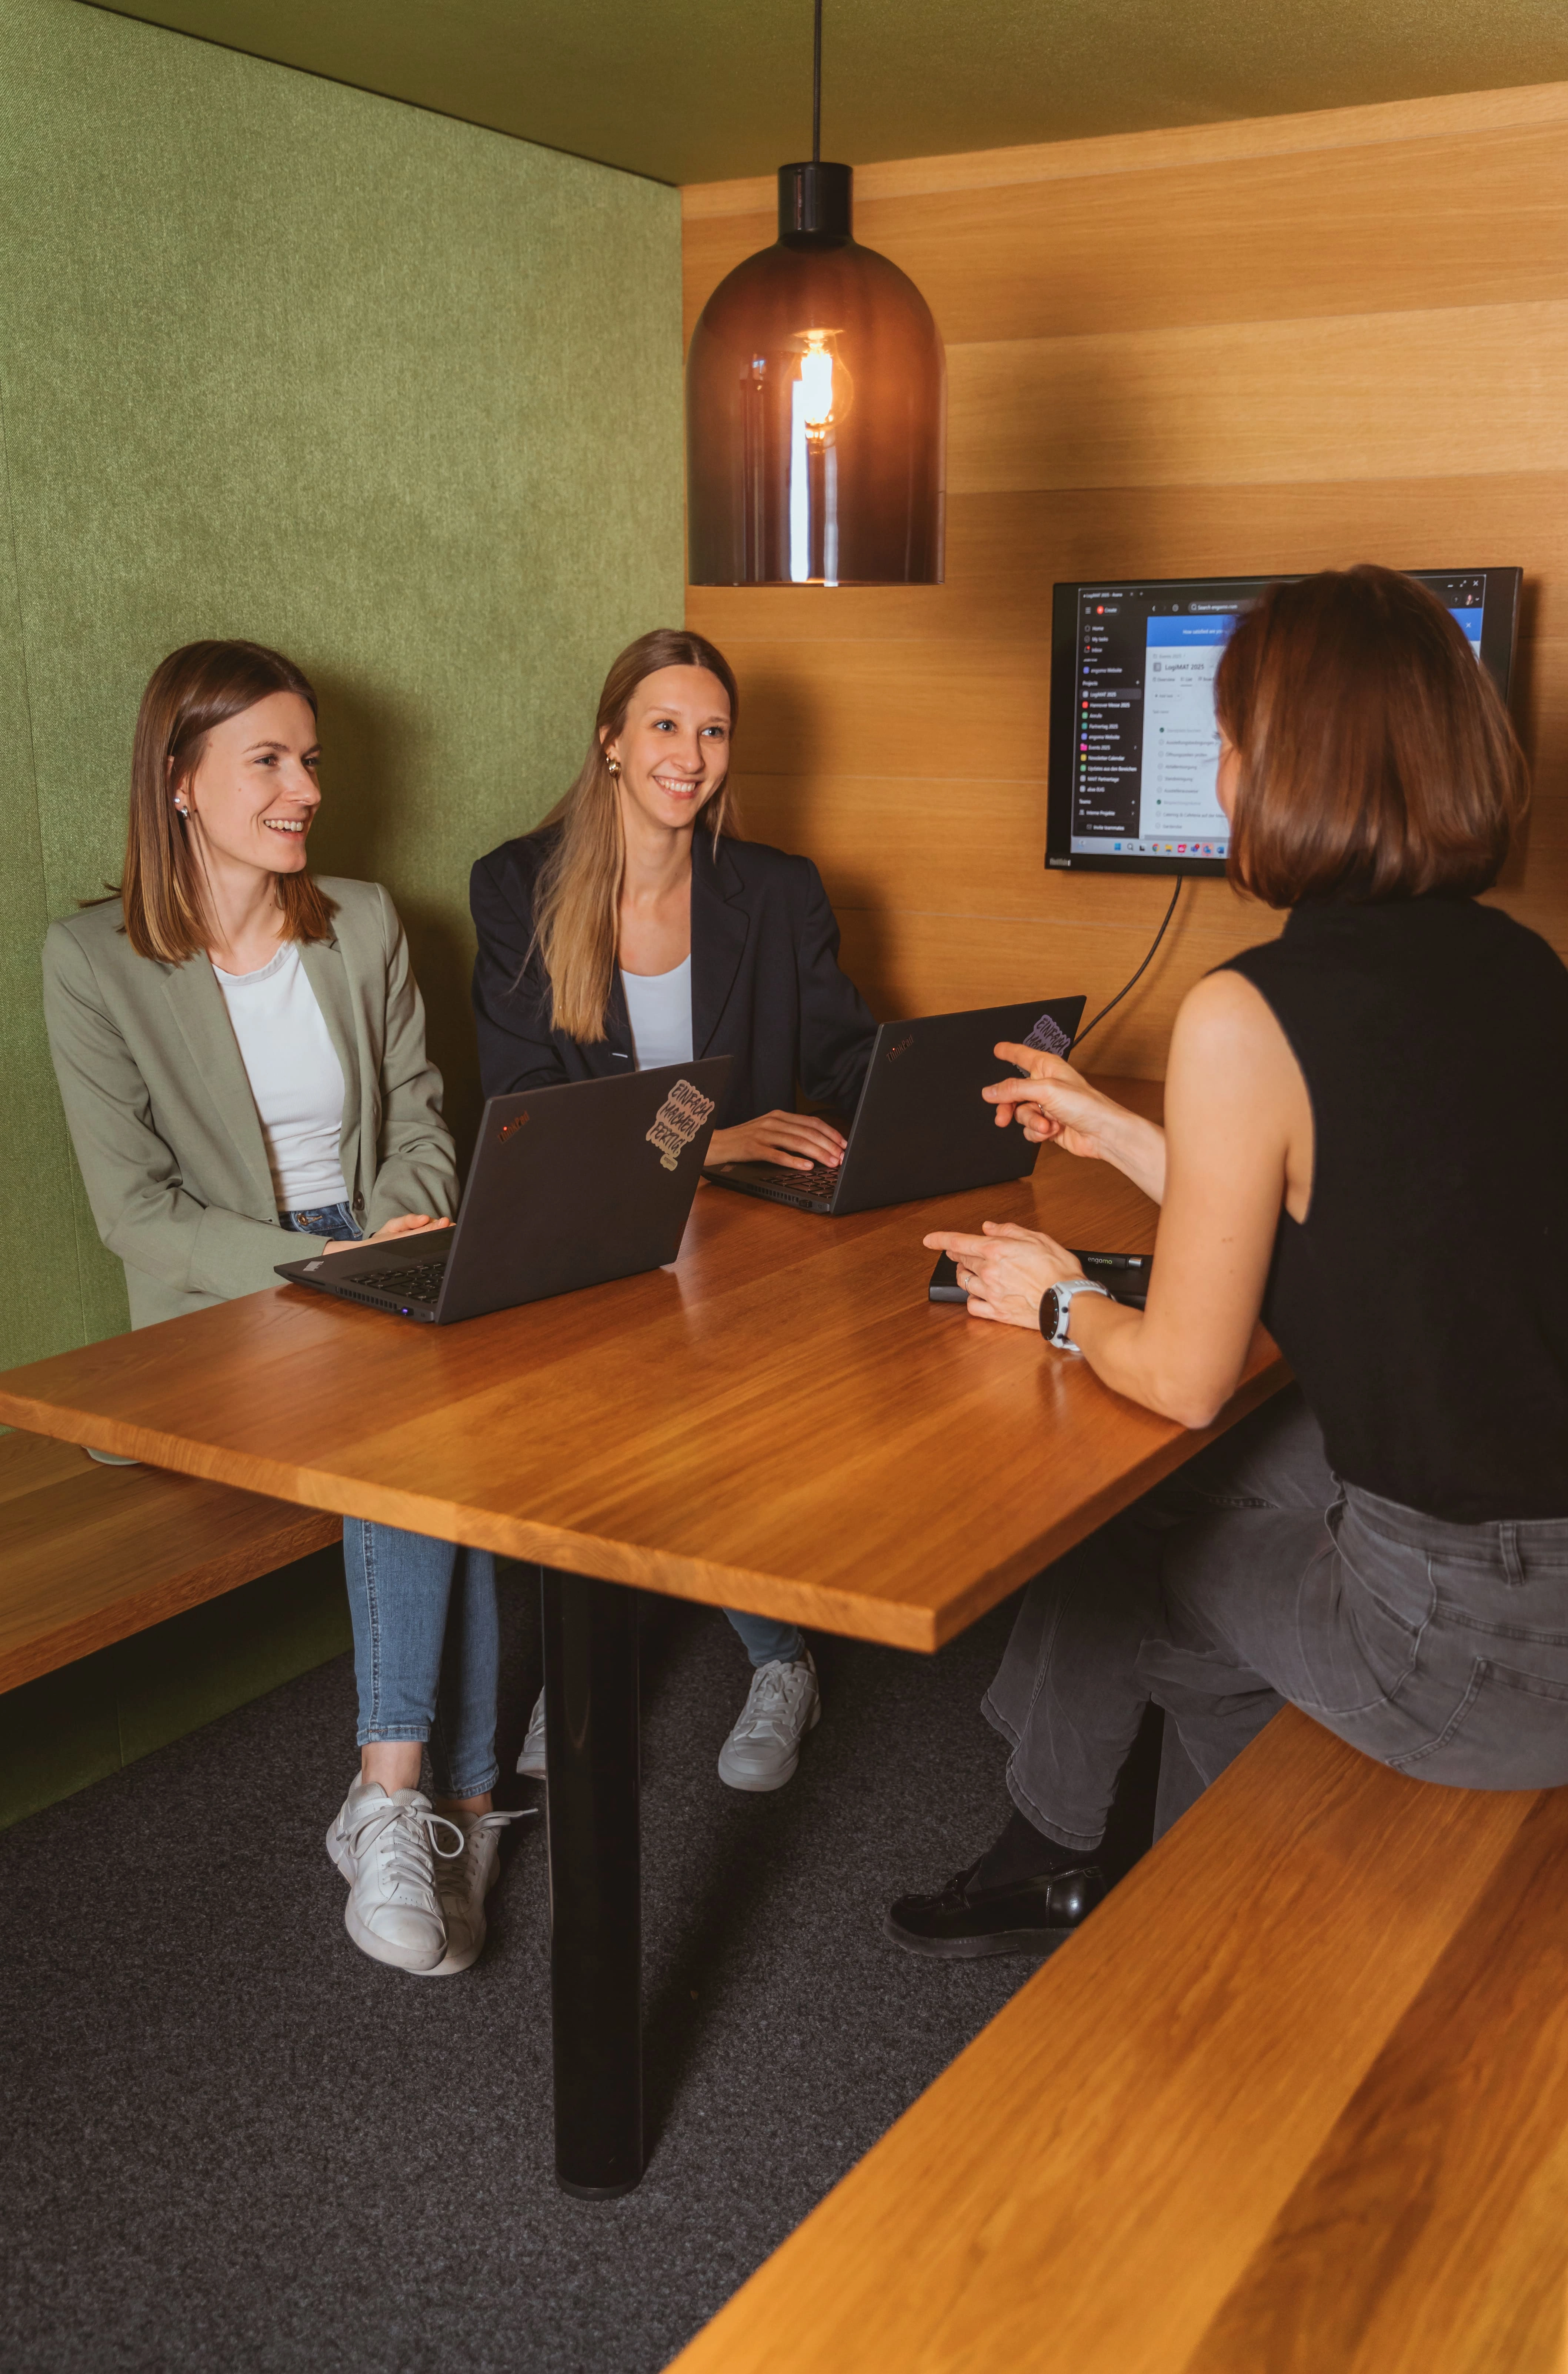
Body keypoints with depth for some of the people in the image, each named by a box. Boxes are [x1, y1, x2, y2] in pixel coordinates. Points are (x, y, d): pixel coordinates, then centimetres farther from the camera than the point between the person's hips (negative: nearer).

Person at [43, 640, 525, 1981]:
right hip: (222, 1312, -4)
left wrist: (404, 1236, -9)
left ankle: (397, 1799, -21)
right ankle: (460, 1800, -23)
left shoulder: (363, 926, 9)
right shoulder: (94, 963, -5)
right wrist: (321, 1265, -20)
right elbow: (136, 1210, -9)